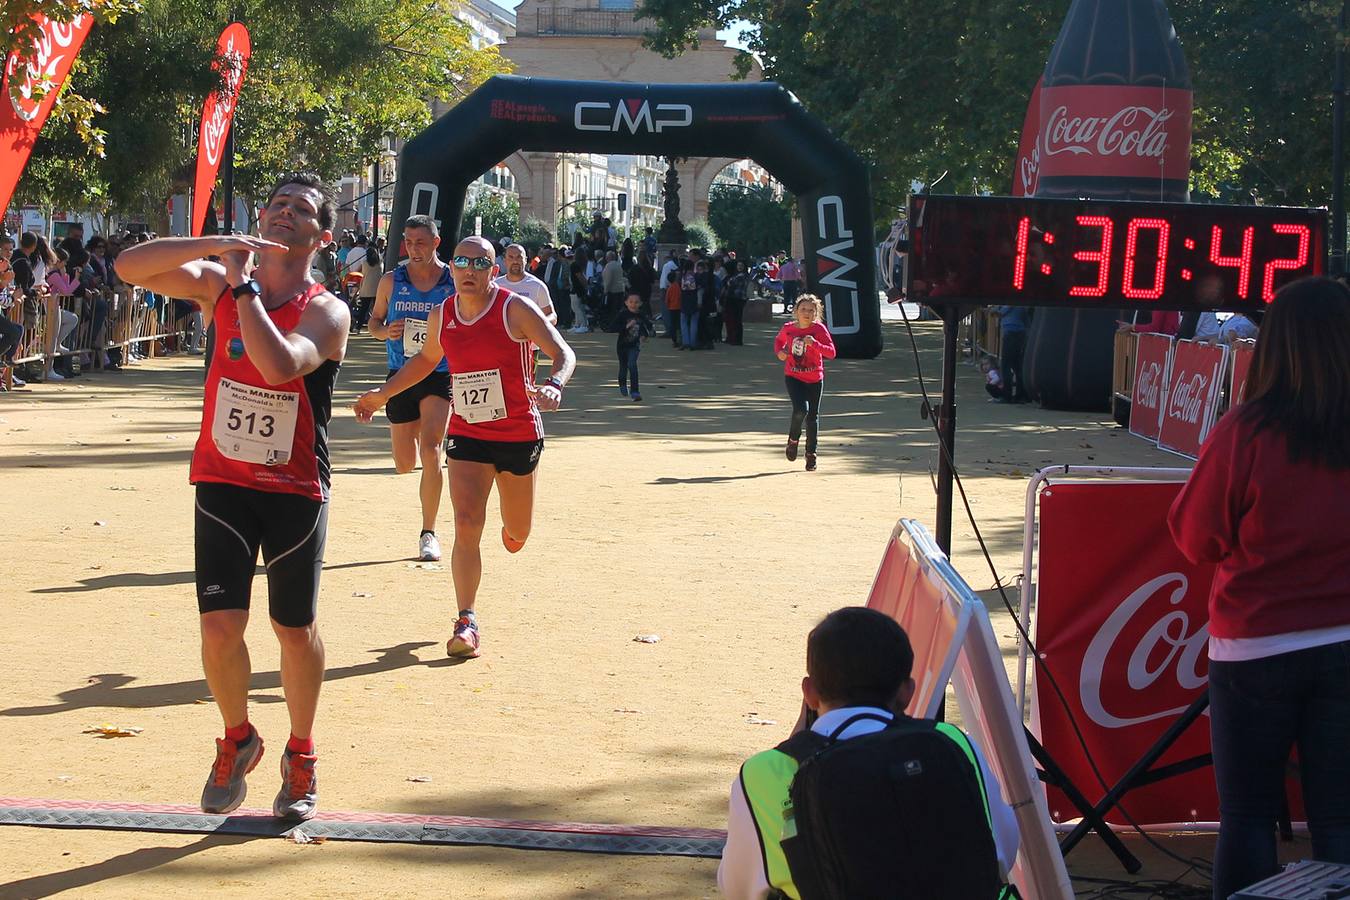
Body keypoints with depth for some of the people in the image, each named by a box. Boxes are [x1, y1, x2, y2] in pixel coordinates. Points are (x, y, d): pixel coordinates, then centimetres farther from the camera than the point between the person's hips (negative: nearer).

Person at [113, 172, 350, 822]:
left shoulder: (326, 312, -10)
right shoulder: (216, 285, 2)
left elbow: (280, 364, -30)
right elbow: (129, 266, -11)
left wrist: (243, 286, -22)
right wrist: (217, 246, -20)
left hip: (296, 490, -2)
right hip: (222, 481, 2)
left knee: (296, 631, 7)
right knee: (220, 625, -5)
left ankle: (301, 753, 28)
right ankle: (237, 739, 21)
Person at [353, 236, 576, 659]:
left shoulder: (515, 308, -12)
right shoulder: (441, 316, 2)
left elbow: (563, 354, -16)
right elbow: (426, 359, 23)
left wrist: (554, 385, -37)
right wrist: (383, 394, 19)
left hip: (519, 434, -2)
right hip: (466, 435, 2)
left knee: (518, 532, 13)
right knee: (466, 525, -15)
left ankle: (512, 525, 53)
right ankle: (467, 623, -12)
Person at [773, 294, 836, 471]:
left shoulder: (819, 329, -12)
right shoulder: (788, 328, -6)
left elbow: (831, 353, -18)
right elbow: (779, 340, 17)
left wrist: (815, 344, -32)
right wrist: (779, 351, -4)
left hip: (815, 379, 0)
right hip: (793, 377, 0)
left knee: (813, 416, 9)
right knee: (801, 409, -21)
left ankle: (811, 453, 26)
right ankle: (793, 440, 7)